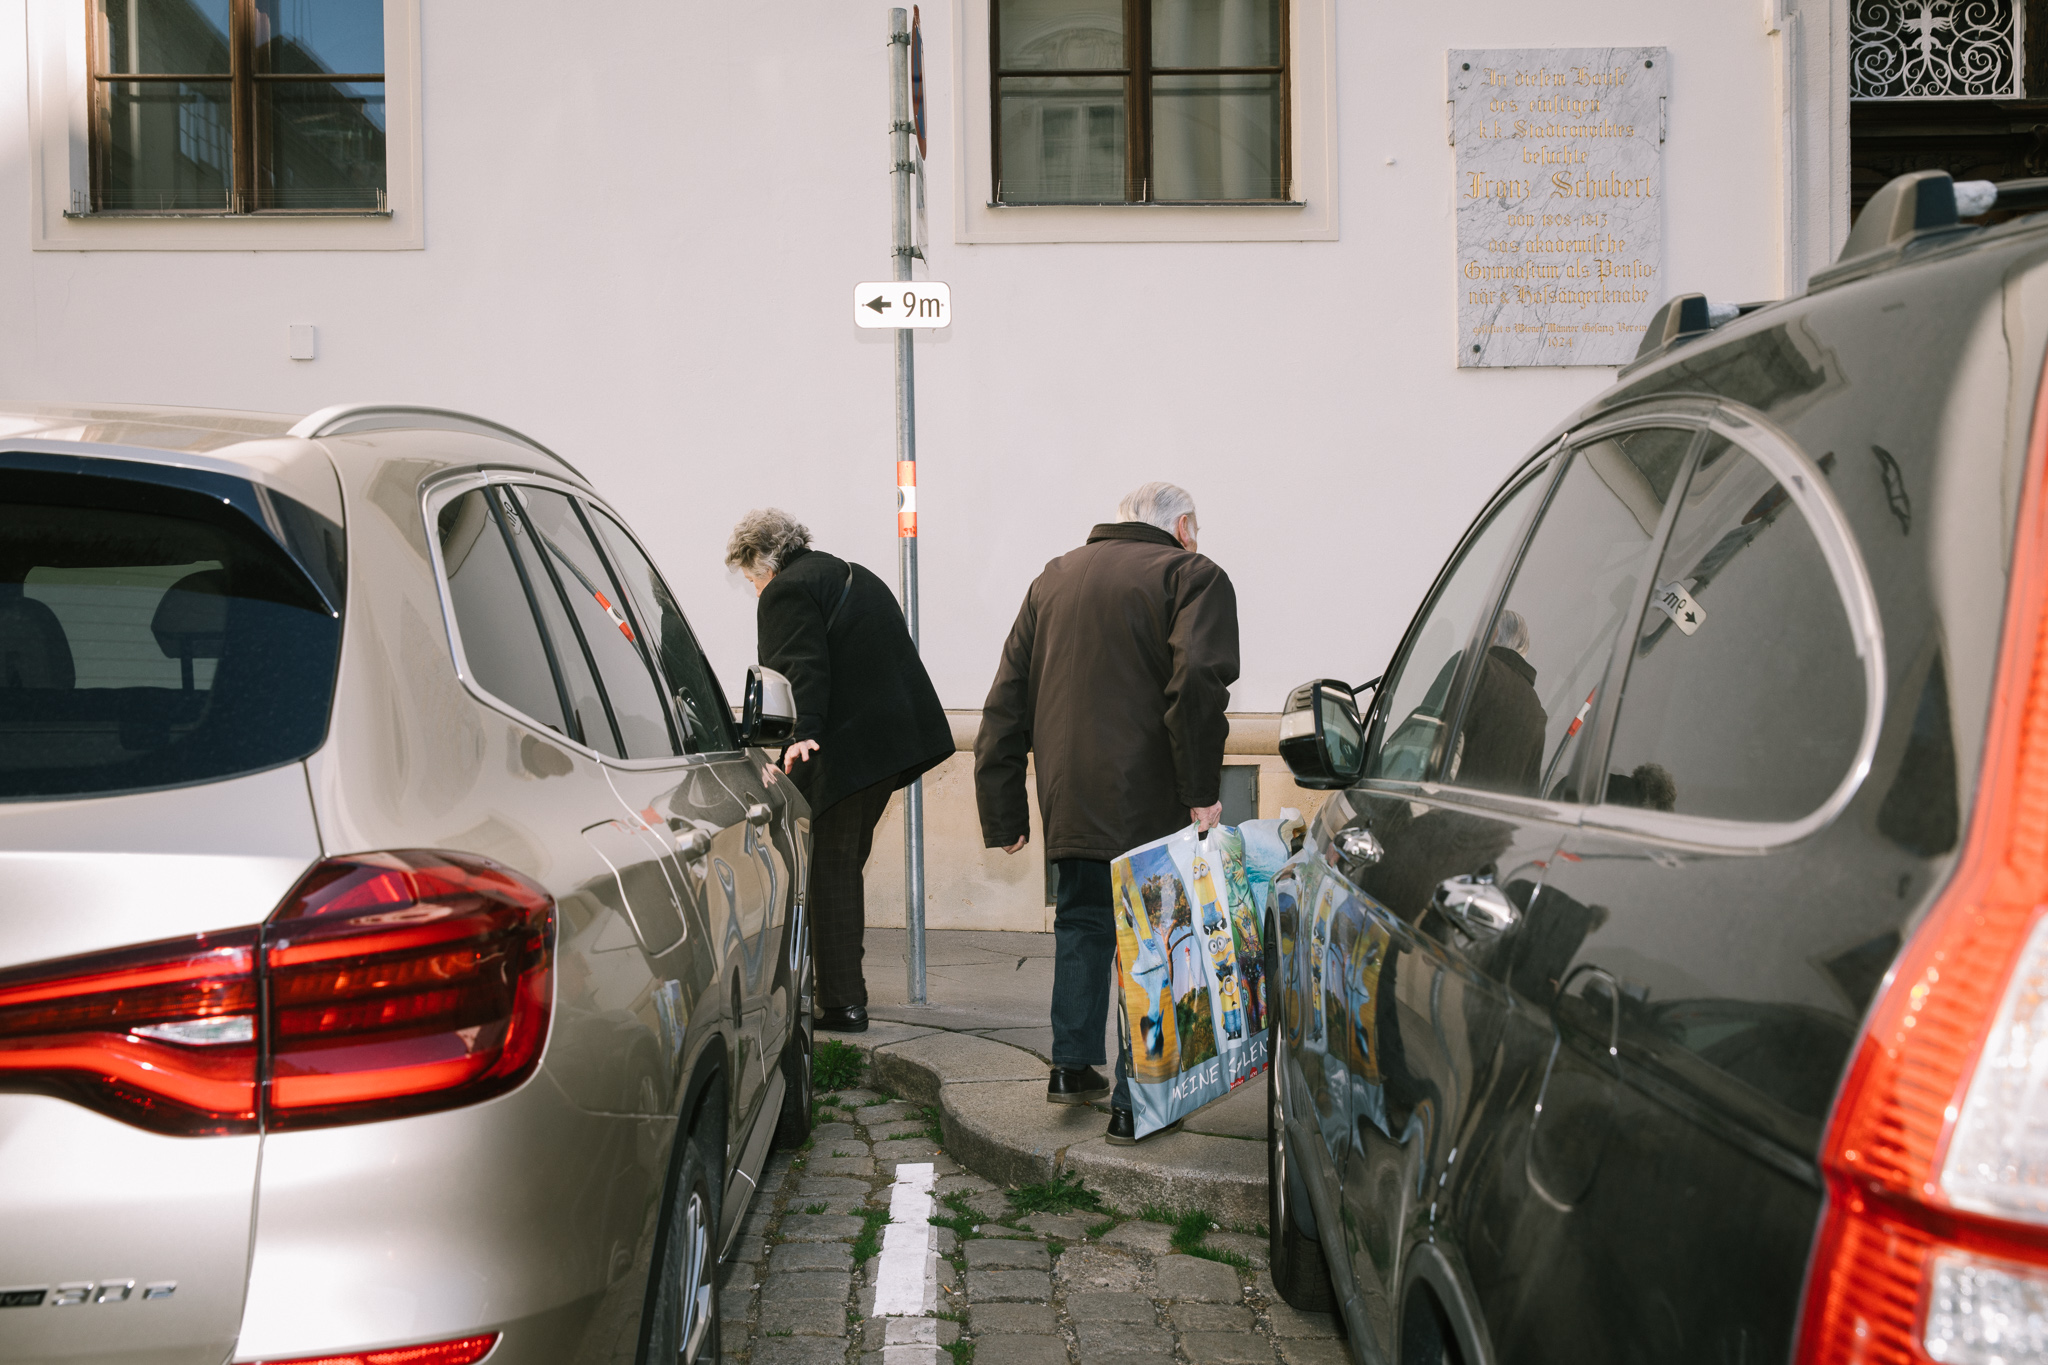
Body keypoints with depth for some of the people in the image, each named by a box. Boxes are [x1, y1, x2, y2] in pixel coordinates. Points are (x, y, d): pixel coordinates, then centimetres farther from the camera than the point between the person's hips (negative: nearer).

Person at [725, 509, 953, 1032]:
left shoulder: (786, 591, -7)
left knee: (830, 874, -2)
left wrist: (801, 734, -31)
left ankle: (842, 1003, 1)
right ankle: (840, 984, 25)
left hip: (845, 748, -9)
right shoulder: (852, 576, 22)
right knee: (843, 865, 18)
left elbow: (802, 669, -22)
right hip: (899, 734, 10)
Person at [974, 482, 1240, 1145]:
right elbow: (1196, 683, -18)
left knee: (1081, 923, 22)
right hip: (1149, 801, -5)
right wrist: (1202, 791, -15)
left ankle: (1072, 1066, 29)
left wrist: (1002, 809, 15)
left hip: (1069, 798, 6)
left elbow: (1007, 701, 15)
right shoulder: (1192, 576, -1)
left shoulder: (1054, 578, 18)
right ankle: (1135, 1102, 4)